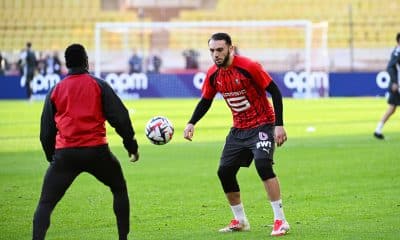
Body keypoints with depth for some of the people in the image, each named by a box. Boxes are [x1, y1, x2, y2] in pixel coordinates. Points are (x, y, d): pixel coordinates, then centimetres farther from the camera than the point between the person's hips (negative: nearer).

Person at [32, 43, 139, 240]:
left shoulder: (55, 91, 11)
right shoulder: (99, 85, 4)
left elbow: (46, 130, 15)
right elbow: (120, 117, 1)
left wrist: (51, 157, 26)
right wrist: (131, 146, 9)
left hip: (65, 153, 1)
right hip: (96, 150, -1)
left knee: (45, 204, 4)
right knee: (120, 190, 23)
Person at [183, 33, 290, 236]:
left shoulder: (248, 67, -20)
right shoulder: (213, 74, -2)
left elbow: (275, 92, -16)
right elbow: (205, 101, 13)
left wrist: (279, 125, -20)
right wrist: (191, 124, -2)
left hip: (262, 124, -7)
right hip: (239, 128, 7)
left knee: (262, 164, -26)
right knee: (224, 172, 2)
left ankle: (280, 220, -18)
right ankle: (240, 221, 21)